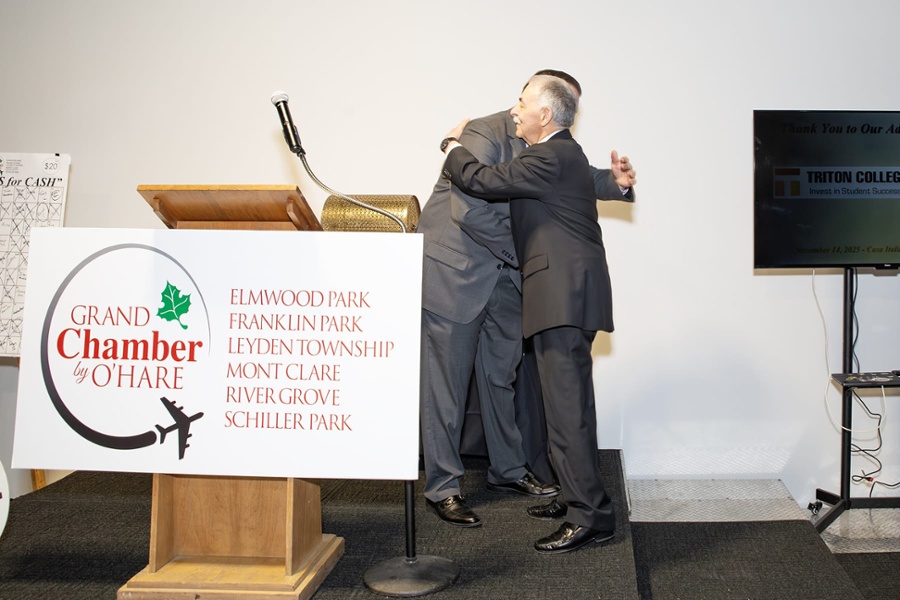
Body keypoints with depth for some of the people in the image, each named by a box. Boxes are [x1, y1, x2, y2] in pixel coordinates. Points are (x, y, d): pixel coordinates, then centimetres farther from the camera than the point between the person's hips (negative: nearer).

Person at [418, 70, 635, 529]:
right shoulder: (485, 134, -19)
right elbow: (468, 210, -27)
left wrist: (613, 181, -4)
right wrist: (521, 251, -19)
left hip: (504, 275, 8)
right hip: (453, 270, -8)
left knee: (502, 375, 16)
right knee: (446, 382, 0)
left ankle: (507, 470, 31)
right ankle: (441, 487, 10)